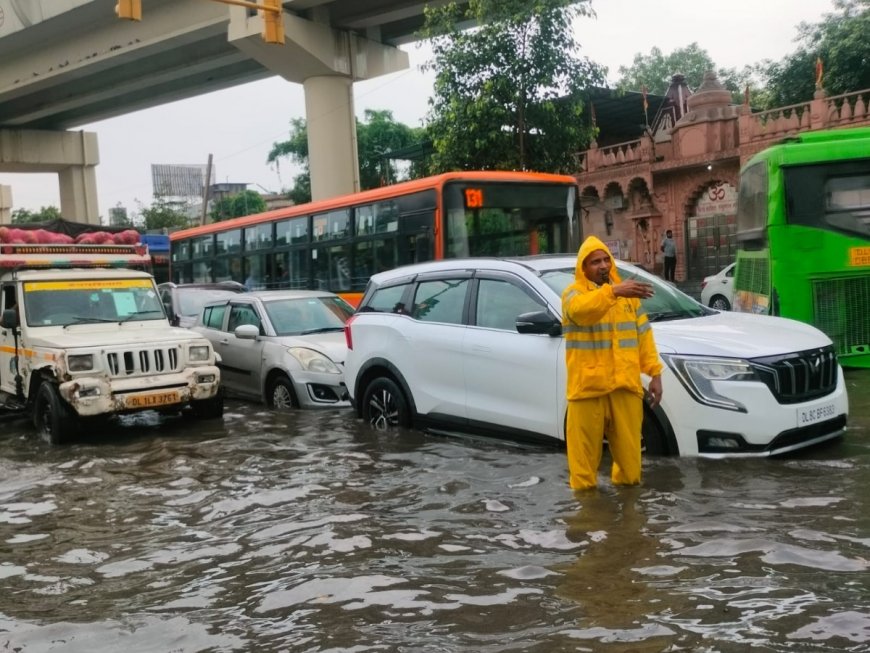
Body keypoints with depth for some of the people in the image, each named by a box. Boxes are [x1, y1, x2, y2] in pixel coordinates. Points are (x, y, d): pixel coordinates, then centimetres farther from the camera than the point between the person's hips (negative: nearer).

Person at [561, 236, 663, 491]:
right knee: (586, 446, 3)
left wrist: (655, 373, 6)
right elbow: (581, 309, -30)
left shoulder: (628, 293, 13)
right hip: (588, 385, -4)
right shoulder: (573, 293, -4)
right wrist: (614, 291, -44)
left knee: (628, 445, 11)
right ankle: (584, 488, 18)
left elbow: (643, 335, 14)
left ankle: (627, 483, 31)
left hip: (625, 384, 4)